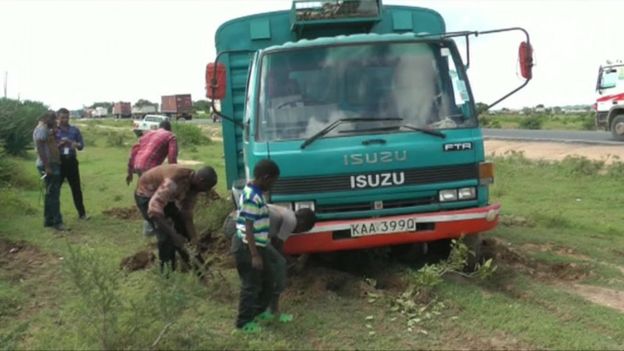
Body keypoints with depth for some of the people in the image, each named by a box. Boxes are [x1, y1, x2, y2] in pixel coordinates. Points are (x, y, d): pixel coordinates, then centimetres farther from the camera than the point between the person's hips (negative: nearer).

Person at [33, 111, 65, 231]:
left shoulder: (46, 129, 17)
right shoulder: (42, 129, -14)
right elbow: (40, 148, -22)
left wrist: (54, 130, 13)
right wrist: (47, 166, -25)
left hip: (52, 164, 11)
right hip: (49, 165, -11)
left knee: (51, 193, 14)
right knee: (53, 194, -8)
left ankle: (49, 220, 20)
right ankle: (57, 221, -6)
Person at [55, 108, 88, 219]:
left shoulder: (75, 130, 7)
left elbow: (81, 145, 7)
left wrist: (75, 144, -14)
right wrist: (59, 145, -19)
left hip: (71, 161, 2)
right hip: (58, 161, -2)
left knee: (76, 188, 7)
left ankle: (82, 213, 15)